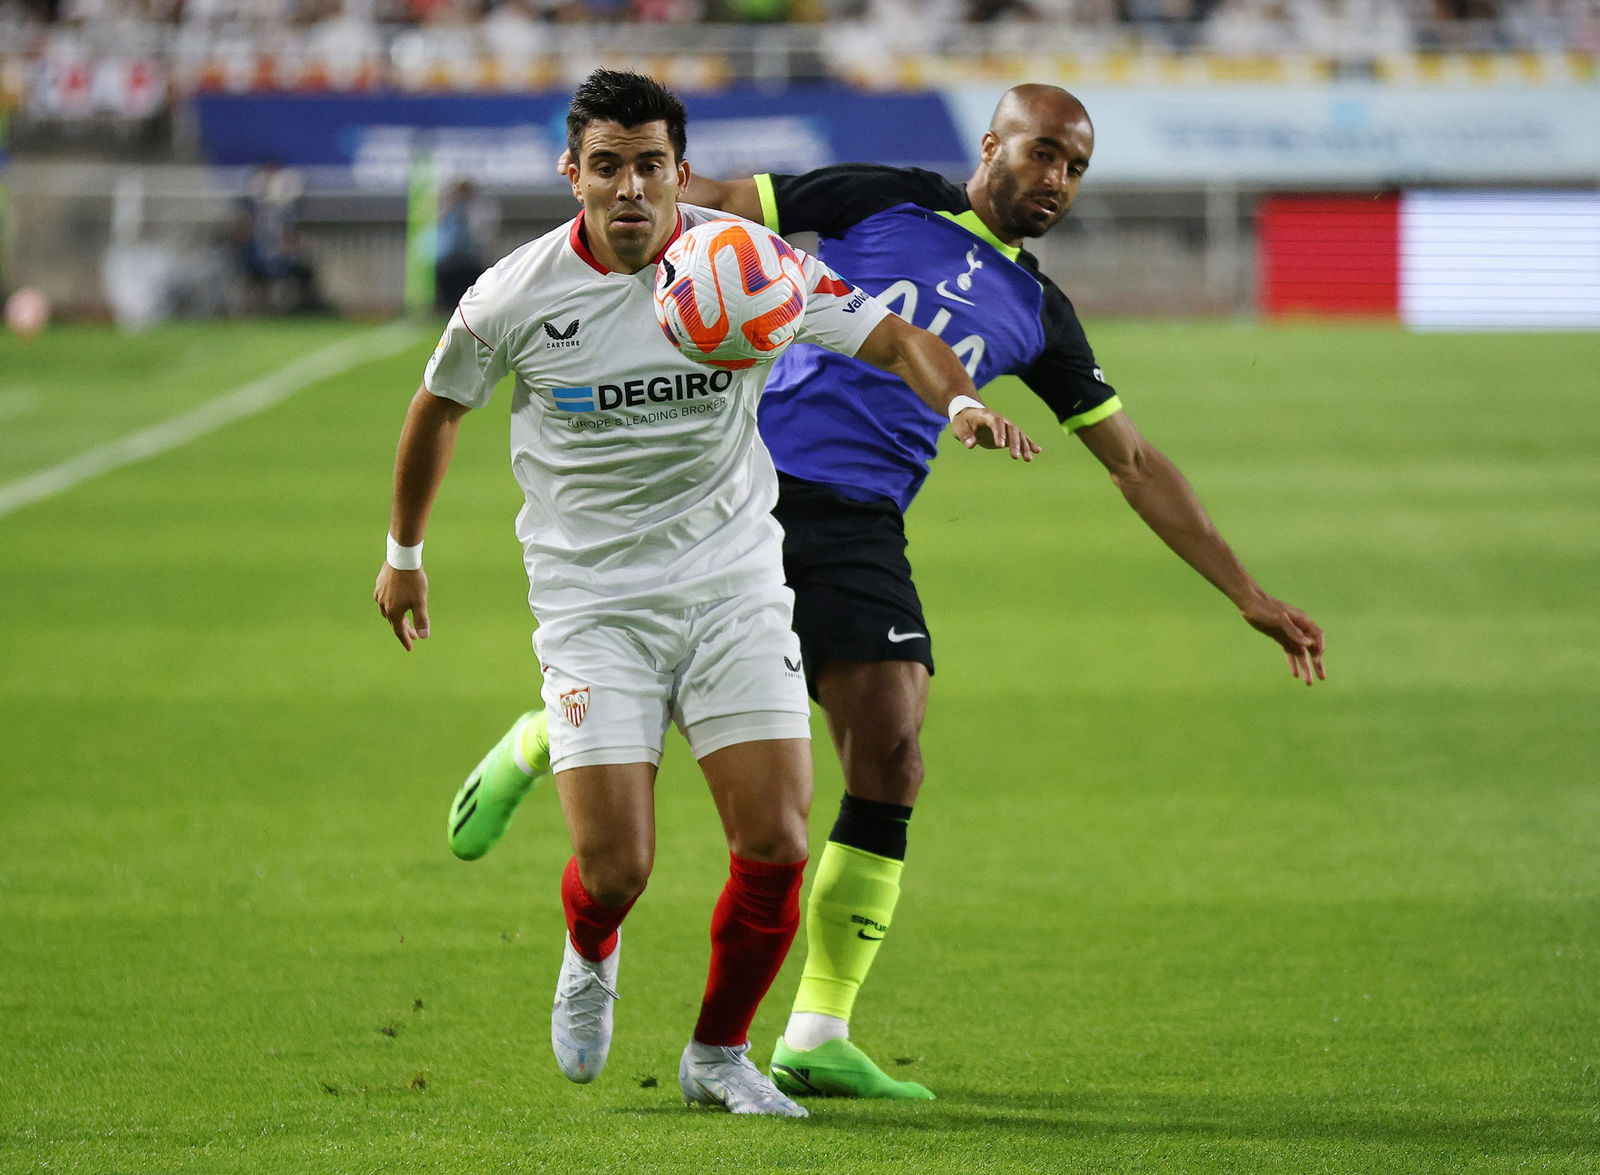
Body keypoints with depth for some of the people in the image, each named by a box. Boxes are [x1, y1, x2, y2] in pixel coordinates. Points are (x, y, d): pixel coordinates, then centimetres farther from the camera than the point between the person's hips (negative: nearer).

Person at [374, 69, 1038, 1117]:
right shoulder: (514, 299, -9)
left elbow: (894, 337, -5)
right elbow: (437, 409, 10)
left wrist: (960, 401, -27)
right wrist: (404, 554, 21)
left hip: (734, 587, 1)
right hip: (591, 604, -1)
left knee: (777, 844, -10)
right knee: (615, 866, -12)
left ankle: (719, 1055, 16)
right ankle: (591, 959, 27)